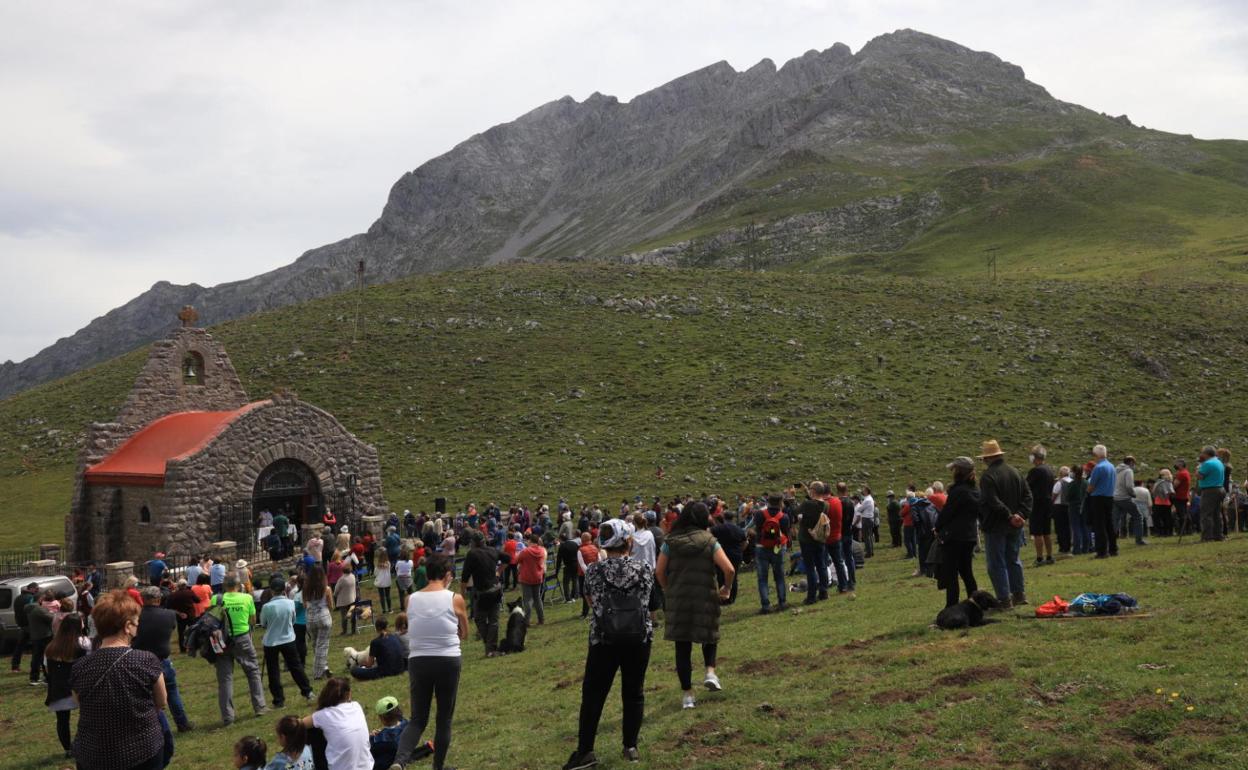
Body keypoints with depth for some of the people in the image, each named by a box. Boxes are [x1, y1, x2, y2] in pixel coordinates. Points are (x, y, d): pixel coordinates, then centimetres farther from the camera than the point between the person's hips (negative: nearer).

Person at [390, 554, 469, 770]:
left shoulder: (411, 599, 0)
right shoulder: (455, 599, -6)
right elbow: (464, 634, 6)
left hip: (418, 661, 2)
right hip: (448, 662, -2)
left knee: (418, 719, 10)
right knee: (444, 719, 14)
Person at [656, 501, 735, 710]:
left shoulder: (671, 541, 3)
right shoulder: (709, 542, -2)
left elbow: (659, 571, -1)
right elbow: (729, 569, -12)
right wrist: (726, 589, 5)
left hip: (676, 599, 1)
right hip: (705, 597, -1)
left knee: (682, 647, 7)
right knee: (709, 636, 24)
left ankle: (687, 695, 11)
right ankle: (710, 673, 2)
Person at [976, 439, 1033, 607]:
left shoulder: (988, 476, -15)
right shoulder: (1014, 472, 8)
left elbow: (993, 501, -25)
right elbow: (1027, 494, 6)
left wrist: (1010, 516, -22)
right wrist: (1021, 514, -4)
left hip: (995, 526, -7)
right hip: (1014, 526, 7)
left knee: (997, 563, 0)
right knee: (1013, 559, 19)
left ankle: (1004, 598, 0)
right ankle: (1019, 594, 21)